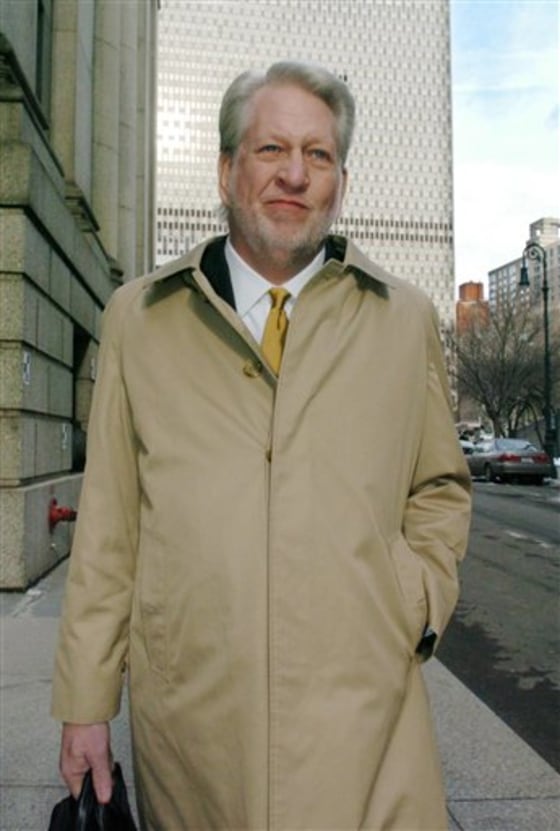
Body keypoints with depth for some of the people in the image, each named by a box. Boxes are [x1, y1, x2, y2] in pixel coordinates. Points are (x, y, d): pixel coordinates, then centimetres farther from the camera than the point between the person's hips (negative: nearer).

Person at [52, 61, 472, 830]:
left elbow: (441, 487, 14)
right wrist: (85, 703, 3)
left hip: (364, 717, 1)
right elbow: (108, 522, 3)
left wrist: (418, 608, -2)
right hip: (186, 720, 1)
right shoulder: (138, 318, 3)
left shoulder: (406, 318, 6)